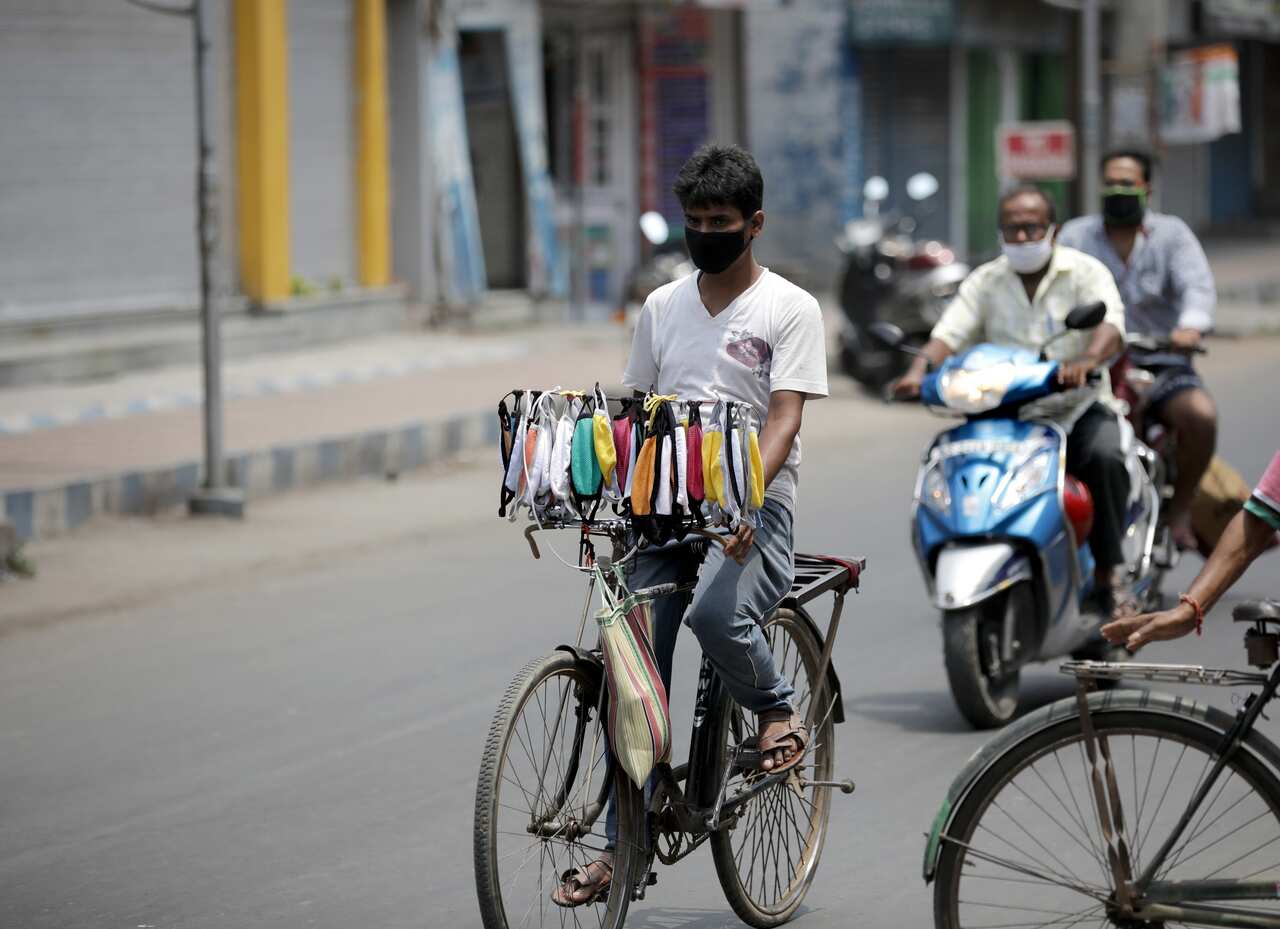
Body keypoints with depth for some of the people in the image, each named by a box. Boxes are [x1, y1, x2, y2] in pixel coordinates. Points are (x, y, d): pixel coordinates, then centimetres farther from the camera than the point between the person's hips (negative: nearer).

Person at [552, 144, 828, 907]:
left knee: (717, 613, -33)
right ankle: (624, 846, 2)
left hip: (752, 505, -5)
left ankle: (779, 708, 0)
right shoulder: (662, 308, 15)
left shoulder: (789, 309, 0)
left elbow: (785, 418, -11)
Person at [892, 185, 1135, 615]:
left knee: (1105, 456, -33)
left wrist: (1086, 361, -40)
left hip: (1078, 407, -2)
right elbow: (949, 332, -2)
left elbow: (1111, 323, -16)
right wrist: (920, 369, -25)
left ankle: (1108, 572, -20)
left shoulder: (1085, 271, 2)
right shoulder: (985, 282, 11)